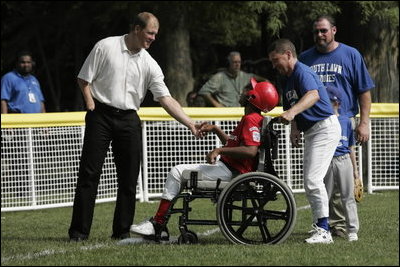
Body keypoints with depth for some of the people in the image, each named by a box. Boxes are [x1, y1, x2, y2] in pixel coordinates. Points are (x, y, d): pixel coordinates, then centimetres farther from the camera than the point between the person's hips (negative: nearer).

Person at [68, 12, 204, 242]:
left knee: (129, 178, 1)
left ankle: (122, 231, 10)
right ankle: (79, 231, -4)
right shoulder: (105, 47, -3)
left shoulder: (149, 64, 6)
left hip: (129, 119, 4)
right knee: (89, 173, -6)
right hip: (101, 115, -4)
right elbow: (85, 79, 2)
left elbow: (166, 99, 1)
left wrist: (190, 124, -9)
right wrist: (91, 104, -10)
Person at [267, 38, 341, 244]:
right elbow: (292, 107, 20)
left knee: (313, 179, -18)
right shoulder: (286, 80, 17)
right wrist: (294, 131, 1)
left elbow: (313, 95, -35)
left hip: (325, 127, -11)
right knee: (309, 182, 12)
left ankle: (324, 232, -18)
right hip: (311, 131, 11)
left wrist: (292, 112, -50)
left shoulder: (302, 72, -15)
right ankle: (320, 227, 18)